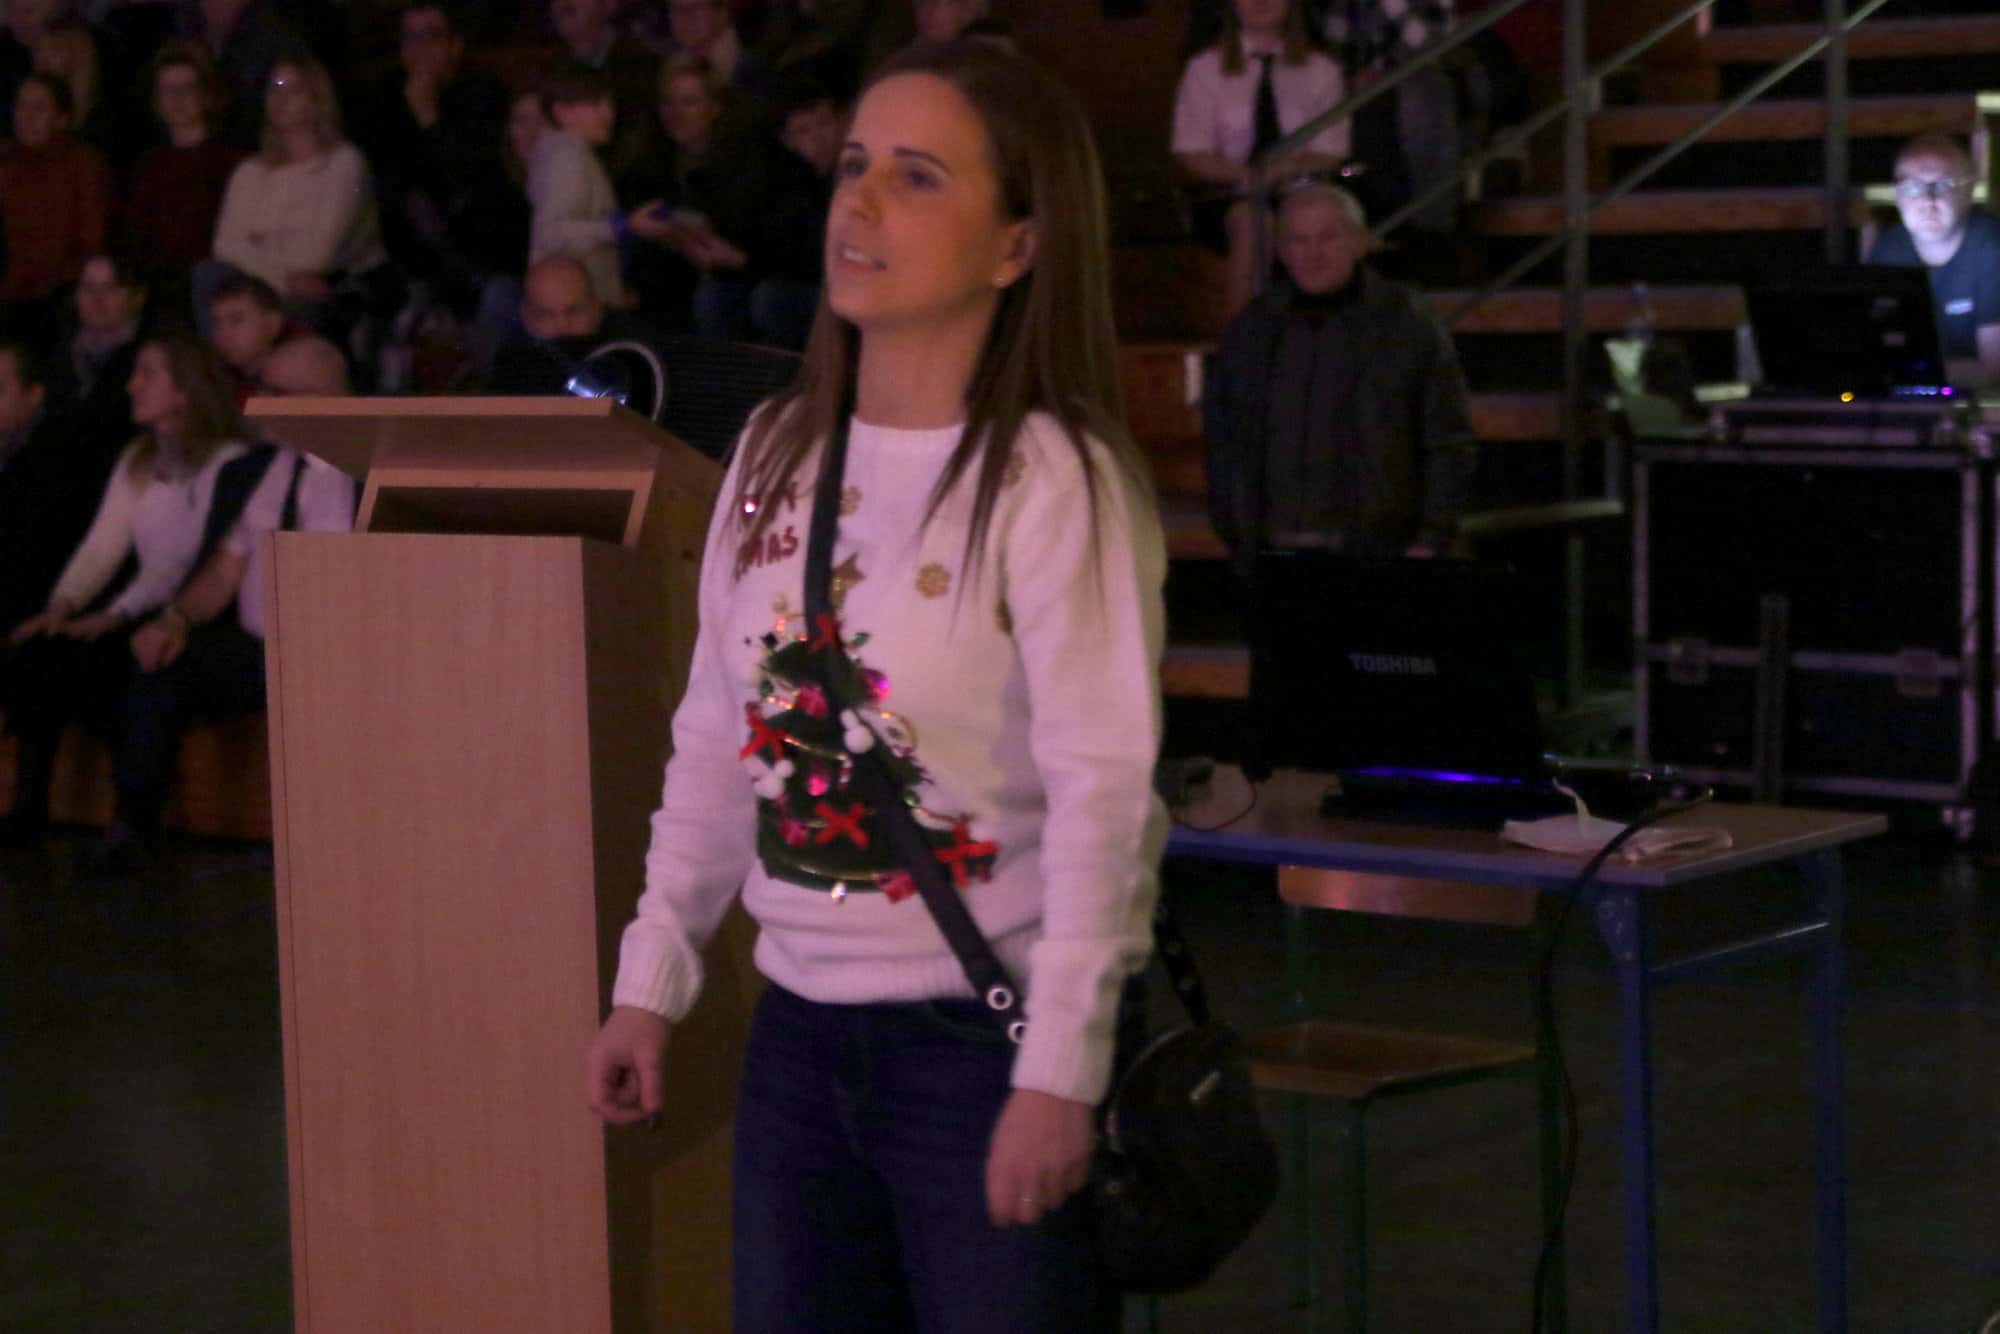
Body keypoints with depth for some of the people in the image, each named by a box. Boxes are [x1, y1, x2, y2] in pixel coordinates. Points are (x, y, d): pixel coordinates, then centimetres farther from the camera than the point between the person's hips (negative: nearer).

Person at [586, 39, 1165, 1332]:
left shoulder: (1054, 483, -13)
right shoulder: (776, 451, 7)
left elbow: (1101, 794, -17)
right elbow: (716, 743, 13)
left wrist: (1058, 1073, -20)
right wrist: (652, 982, 11)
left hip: (985, 1044, -6)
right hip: (800, 1032, 6)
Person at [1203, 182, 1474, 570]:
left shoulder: (1407, 324, 3)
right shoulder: (1250, 331, 12)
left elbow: (1449, 446, 2)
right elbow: (1222, 442, 14)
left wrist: (1431, 541, -5)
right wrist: (1236, 540, 6)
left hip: (1375, 556, -3)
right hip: (1274, 554, 3)